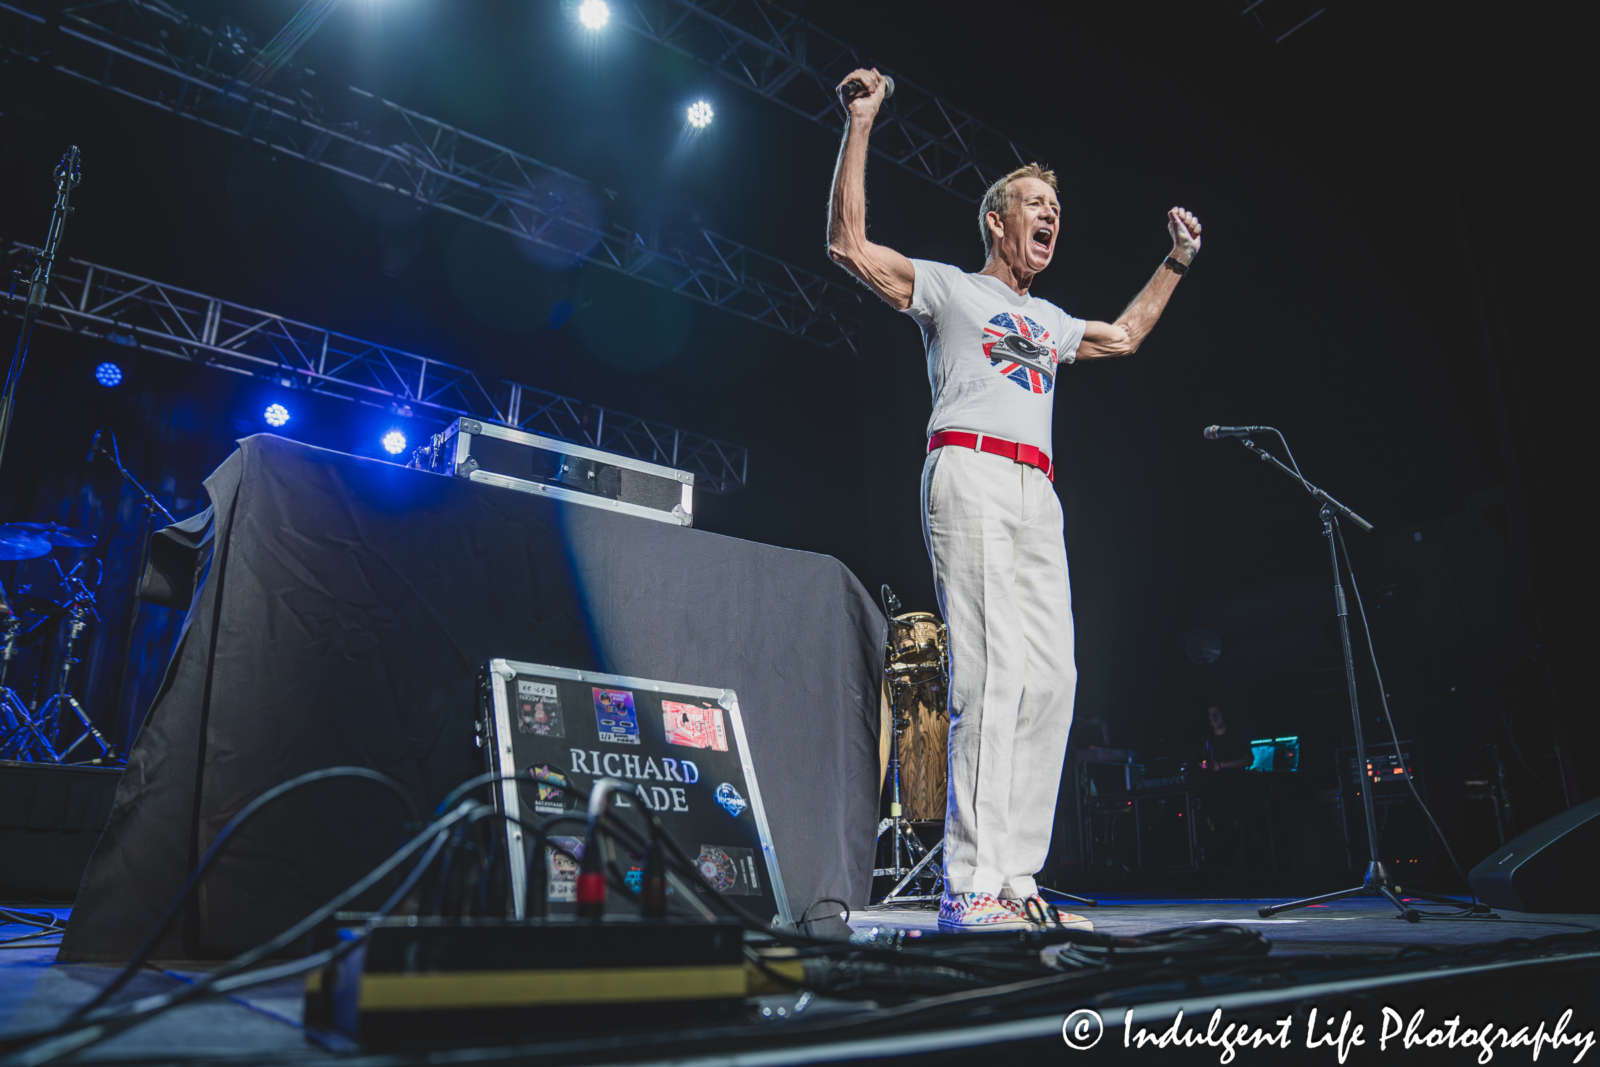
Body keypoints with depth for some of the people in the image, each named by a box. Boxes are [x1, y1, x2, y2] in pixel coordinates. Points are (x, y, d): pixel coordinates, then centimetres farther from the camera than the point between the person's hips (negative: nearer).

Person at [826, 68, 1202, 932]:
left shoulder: (1050, 321, 32)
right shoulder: (947, 286, 12)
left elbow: (1125, 336, 48)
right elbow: (849, 245, 2)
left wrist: (1176, 263, 46)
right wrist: (860, 128, 0)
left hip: (1037, 494, 8)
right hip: (969, 473, -7)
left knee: (1050, 679, -2)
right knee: (993, 674, -19)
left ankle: (1014, 880, 2)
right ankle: (971, 887, -17)